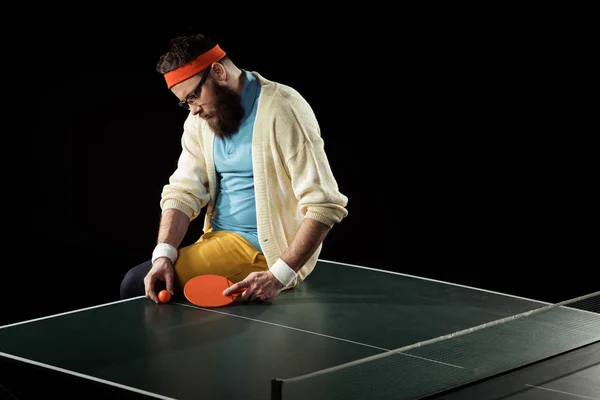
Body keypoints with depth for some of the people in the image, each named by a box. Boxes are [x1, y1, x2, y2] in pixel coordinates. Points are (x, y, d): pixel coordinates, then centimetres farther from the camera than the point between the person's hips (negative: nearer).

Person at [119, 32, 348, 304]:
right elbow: (183, 191, 4)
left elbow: (324, 204, -21)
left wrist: (278, 276, -28)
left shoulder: (281, 109, -18)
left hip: (264, 250, -8)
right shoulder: (202, 118, 7)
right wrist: (163, 254, -15)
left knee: (137, 283, -15)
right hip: (219, 241, 8)